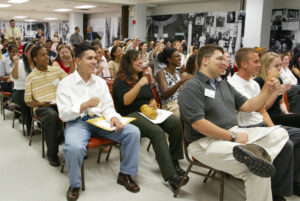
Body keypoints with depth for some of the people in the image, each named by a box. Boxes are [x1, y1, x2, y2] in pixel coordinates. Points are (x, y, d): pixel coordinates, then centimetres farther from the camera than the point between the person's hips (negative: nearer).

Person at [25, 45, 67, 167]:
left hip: (60, 103, 2)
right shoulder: (31, 77, 5)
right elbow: (28, 101, 7)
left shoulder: (57, 70, 12)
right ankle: (52, 153, -21)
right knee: (52, 115, -37)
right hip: (42, 107, -2)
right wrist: (40, 104, -12)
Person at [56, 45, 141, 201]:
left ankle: (125, 174, 3)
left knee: (133, 132, -16)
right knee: (74, 147, -38)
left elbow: (108, 107, 11)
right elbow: (63, 114, -7)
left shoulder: (100, 82, 13)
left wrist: (113, 117, -13)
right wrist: (85, 105, -22)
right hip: (77, 122, -4)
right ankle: (75, 185, -7)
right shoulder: (66, 84, 0)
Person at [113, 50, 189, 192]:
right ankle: (171, 176, -36)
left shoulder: (143, 78, 23)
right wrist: (139, 85, -16)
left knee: (176, 123, -21)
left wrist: (152, 104, 4)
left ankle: (174, 161, -12)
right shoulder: (120, 81, 3)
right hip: (130, 115, -6)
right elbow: (125, 101, -13)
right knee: (157, 131, -35)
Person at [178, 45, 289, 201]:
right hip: (206, 142, -9)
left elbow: (247, 106, 19)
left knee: (280, 133, -5)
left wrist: (268, 90, 5)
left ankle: (249, 152, -23)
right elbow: (198, 123, -18)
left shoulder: (224, 84, 20)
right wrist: (233, 136, -16)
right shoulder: (192, 87, -8)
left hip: (233, 133, 9)